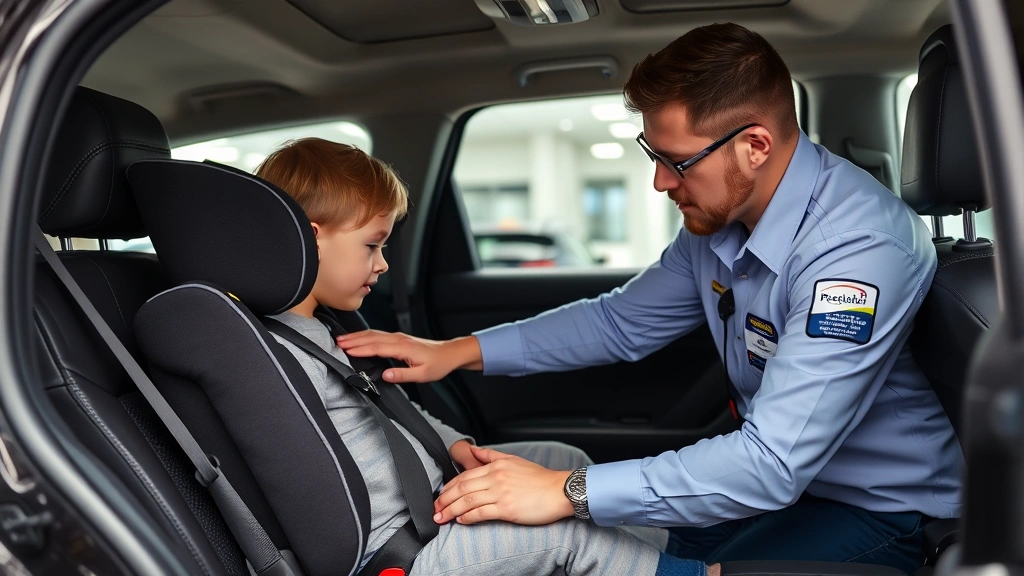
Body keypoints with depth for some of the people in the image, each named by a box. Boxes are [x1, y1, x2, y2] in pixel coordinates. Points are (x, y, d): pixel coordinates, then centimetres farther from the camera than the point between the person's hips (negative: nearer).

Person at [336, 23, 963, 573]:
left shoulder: (858, 248, -31)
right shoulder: (718, 214, -5)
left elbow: (774, 464, -35)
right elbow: (622, 320, 6)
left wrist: (569, 491, -33)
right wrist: (462, 350, -2)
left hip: (876, 509, -6)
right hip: (778, 471, 7)